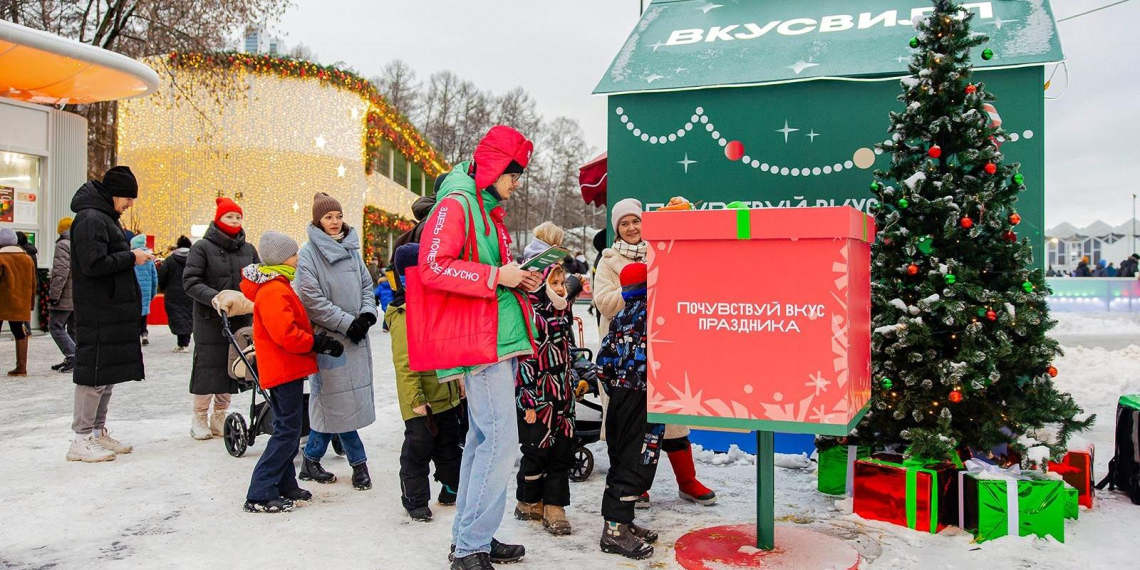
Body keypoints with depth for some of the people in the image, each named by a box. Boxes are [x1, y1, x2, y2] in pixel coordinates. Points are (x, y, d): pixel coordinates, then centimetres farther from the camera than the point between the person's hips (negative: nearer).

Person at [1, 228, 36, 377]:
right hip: (20, 305, 5)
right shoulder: (27, 258, 9)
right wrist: (31, 303, 20)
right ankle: (21, 366, 6)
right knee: (20, 334, 8)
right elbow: (33, 284, 13)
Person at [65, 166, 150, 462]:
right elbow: (94, 264, -22)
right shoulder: (90, 219, -14)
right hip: (98, 313, -10)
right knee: (94, 372, -5)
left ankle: (98, 432, 24)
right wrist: (131, 257, -13)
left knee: (109, 371, 14)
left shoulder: (104, 217, 18)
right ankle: (81, 440, 3)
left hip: (113, 310, 10)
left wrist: (133, 255, 7)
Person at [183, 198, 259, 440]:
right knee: (208, 367, -2)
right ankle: (200, 417, 13)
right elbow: (190, 281, -8)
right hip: (210, 319, -4)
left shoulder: (248, 249, 11)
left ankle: (220, 416, 20)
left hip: (240, 319, 4)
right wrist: (214, 297, -23)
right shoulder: (202, 247, -1)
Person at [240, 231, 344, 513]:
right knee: (288, 432, -6)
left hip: (285, 369, 11)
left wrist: (319, 341, 7)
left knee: (288, 429, 16)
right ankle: (259, 495, -3)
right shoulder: (274, 291, -19)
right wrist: (319, 343, -17)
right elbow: (286, 335, -27)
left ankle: (285, 486, 25)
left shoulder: (277, 286, 15)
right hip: (285, 370, -11)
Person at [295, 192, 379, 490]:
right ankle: (359, 462, 12)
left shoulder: (351, 248, 12)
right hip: (329, 338, -6)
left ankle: (311, 460, 22)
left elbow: (366, 284, 17)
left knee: (331, 402, 10)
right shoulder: (309, 253, -7)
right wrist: (347, 323, -13)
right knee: (340, 401, -2)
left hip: (356, 336, 6)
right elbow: (312, 299, -13)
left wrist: (367, 313, -2)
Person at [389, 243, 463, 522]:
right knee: (418, 449, 3)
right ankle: (415, 500, 17)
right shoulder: (405, 316, -20)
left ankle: (452, 490, 35)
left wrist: (458, 380, 23)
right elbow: (404, 363, -23)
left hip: (446, 396, 9)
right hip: (422, 401, -9)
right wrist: (415, 400, -23)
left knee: (450, 445, 20)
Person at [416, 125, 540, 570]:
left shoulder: (490, 209, 21)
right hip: (479, 340, -10)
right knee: (501, 439, -11)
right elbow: (432, 268, -18)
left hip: (501, 338, 10)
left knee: (483, 439, 13)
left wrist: (519, 279, 10)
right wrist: (497, 276, -19)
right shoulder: (455, 204, -9)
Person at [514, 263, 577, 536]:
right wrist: (530, 402, -17)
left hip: (562, 395, 7)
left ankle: (554, 507, 10)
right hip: (538, 396, -7)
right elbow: (525, 360, -15)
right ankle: (528, 503, 19)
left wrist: (575, 383, 24)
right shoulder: (531, 314, -11)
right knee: (538, 451, 0)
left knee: (564, 450, 4)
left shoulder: (564, 312, 14)